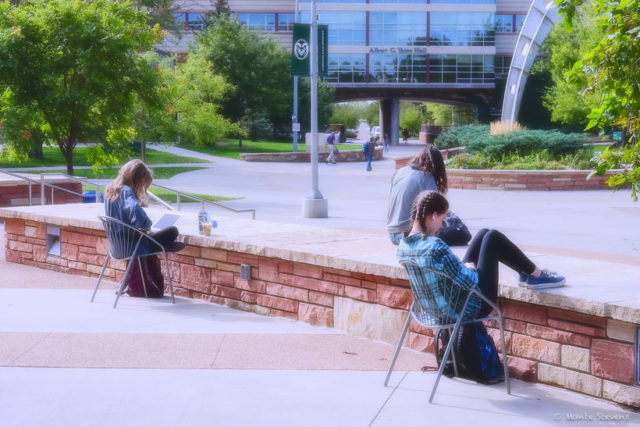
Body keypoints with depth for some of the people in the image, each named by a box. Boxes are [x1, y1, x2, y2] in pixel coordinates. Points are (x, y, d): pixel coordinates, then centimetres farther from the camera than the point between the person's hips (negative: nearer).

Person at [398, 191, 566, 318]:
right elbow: (469, 281, -25)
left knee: (484, 234, 16)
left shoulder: (403, 246, -5)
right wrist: (470, 267, -4)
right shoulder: (436, 247, -32)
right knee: (493, 238, 3)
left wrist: (463, 266, 7)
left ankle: (525, 271, 35)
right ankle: (536, 275, 20)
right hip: (472, 308, -8)